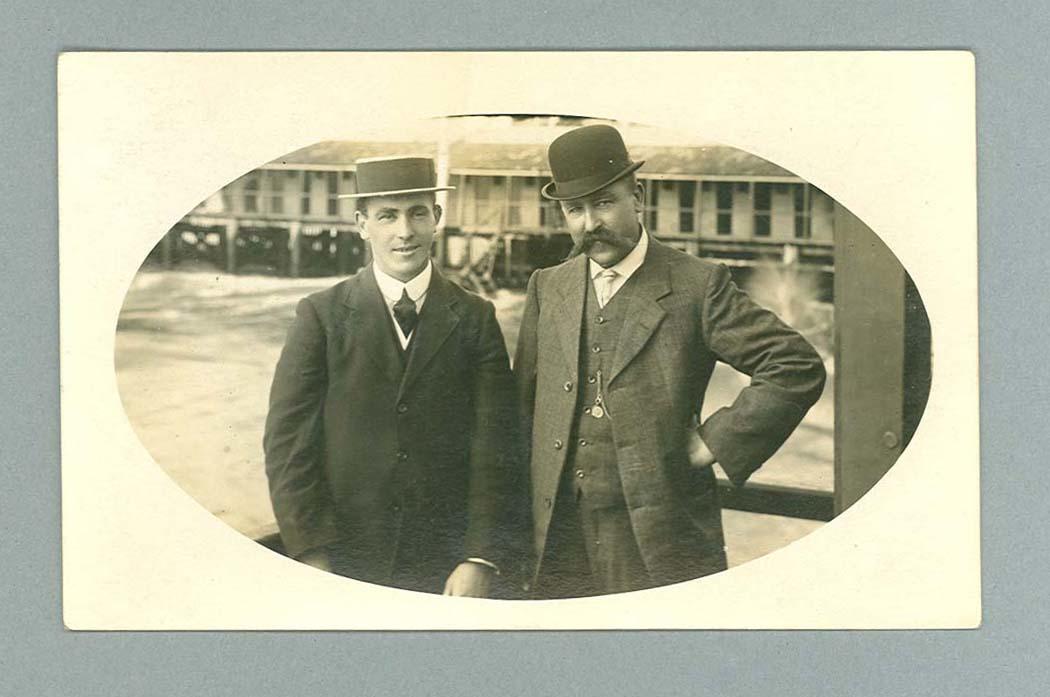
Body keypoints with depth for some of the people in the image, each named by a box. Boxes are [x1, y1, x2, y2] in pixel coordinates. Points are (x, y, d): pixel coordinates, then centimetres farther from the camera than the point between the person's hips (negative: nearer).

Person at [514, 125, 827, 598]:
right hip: (561, 539, 4)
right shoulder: (547, 288, 10)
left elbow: (797, 368, -7)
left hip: (662, 539, -4)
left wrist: (714, 443, -9)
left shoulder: (698, 286, -5)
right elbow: (523, 402, 15)